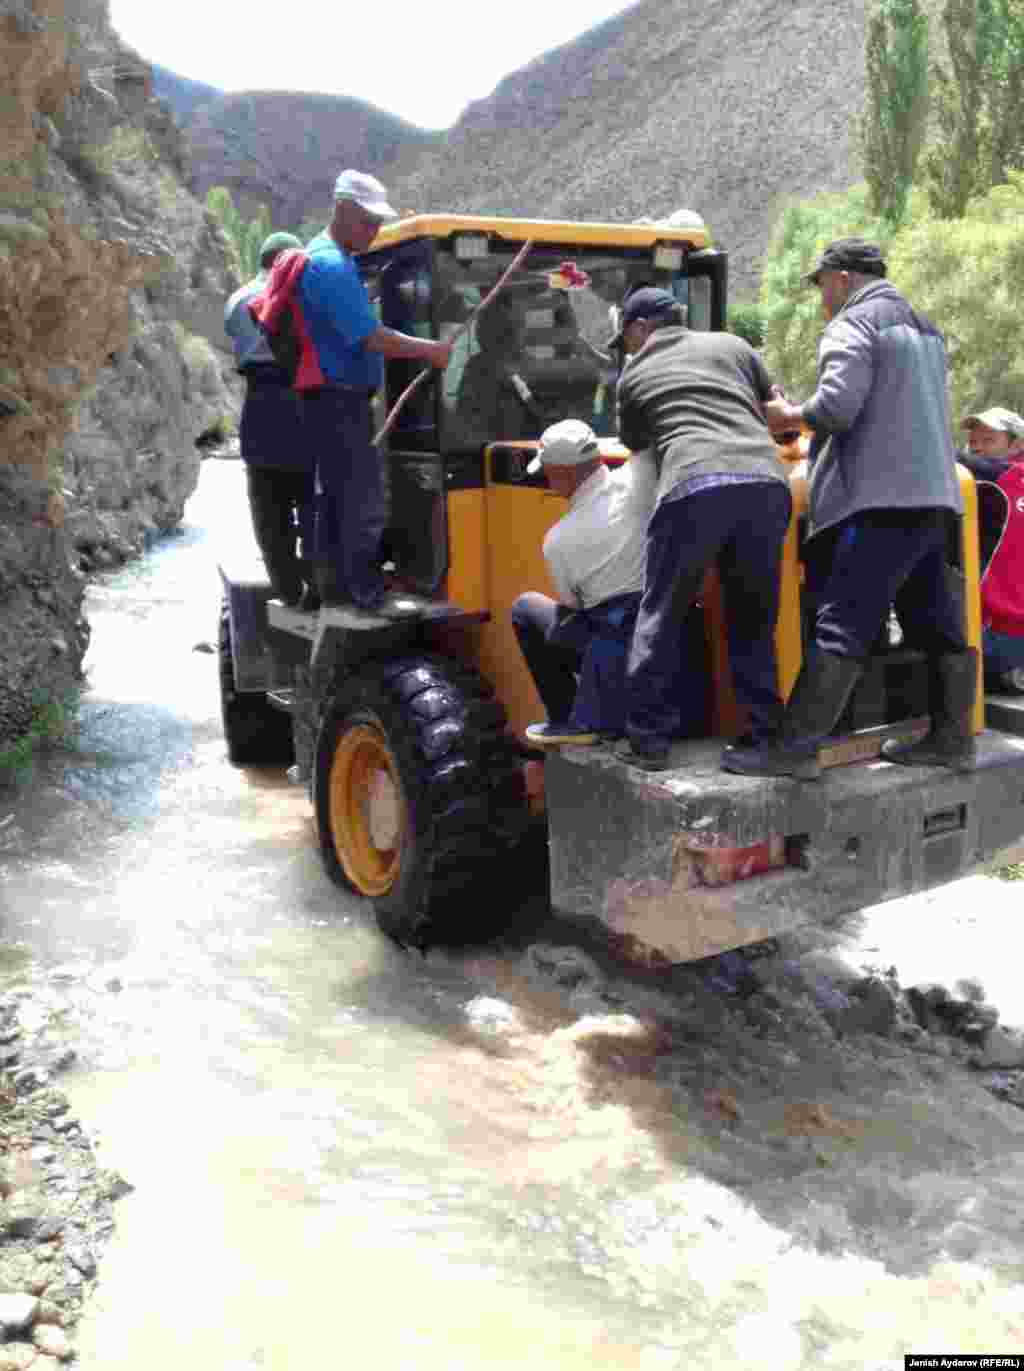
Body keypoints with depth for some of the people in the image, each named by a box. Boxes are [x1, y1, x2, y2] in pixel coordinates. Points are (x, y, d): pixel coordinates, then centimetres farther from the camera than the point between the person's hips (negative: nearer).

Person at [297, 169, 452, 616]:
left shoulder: (326, 257, 15)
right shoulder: (332, 265, -18)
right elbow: (371, 338, -24)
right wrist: (431, 350, -18)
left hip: (335, 400, 11)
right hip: (338, 401, -11)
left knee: (335, 493, 15)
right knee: (363, 497, -8)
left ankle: (333, 582, 23)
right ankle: (369, 593, -3)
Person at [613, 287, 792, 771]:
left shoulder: (634, 375, 23)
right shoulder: (731, 345, 27)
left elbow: (634, 443, 33)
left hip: (694, 489, -3)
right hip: (766, 485, 3)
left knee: (662, 614, 8)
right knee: (754, 618, 15)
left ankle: (649, 736, 6)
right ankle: (766, 732, 14)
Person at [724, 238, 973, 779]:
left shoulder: (853, 324, -3)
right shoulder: (925, 329, 26)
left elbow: (836, 406, -16)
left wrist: (789, 416, 2)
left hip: (881, 498, -9)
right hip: (932, 495, 9)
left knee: (842, 625, -13)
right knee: (938, 623, 11)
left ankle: (795, 746, -14)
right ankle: (950, 739, 17)